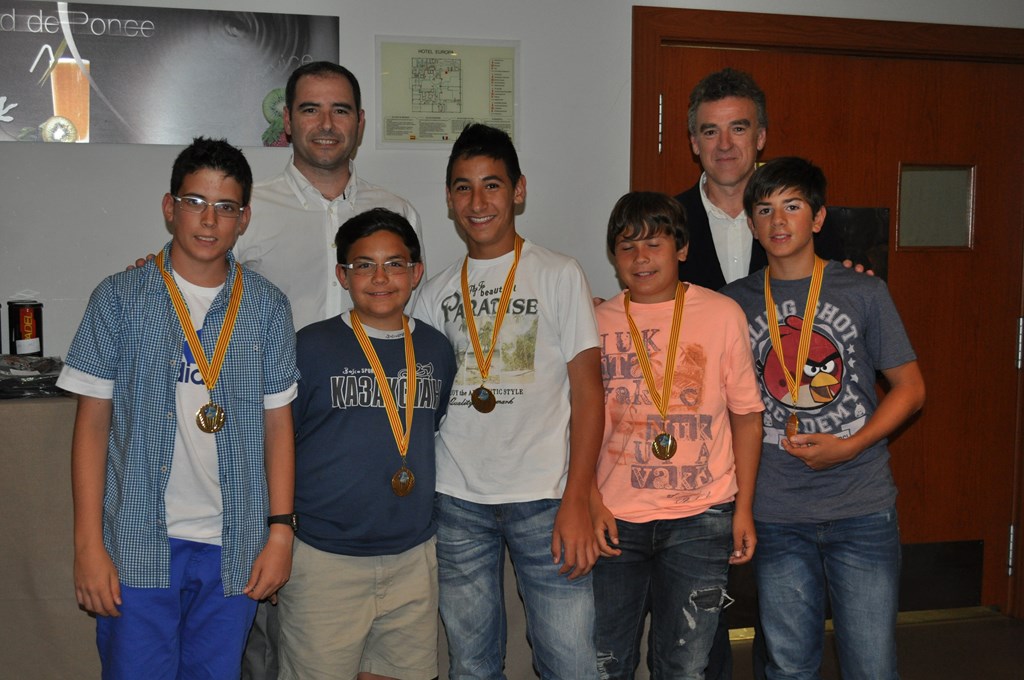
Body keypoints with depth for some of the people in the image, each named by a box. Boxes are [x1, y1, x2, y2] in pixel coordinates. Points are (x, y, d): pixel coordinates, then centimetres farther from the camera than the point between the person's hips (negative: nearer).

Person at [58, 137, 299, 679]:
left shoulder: (267, 306, 3)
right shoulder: (120, 299, -1)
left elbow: (277, 422, 4)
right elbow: (92, 423, -1)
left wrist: (280, 531, -1)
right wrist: (88, 544, -6)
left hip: (235, 548, 2)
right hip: (138, 545, -1)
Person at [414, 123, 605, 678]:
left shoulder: (559, 275, 1)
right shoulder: (437, 292, 11)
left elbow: (587, 391, -3)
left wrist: (576, 501, -11)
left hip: (544, 498, -3)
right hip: (455, 504, 3)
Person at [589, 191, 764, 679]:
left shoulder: (722, 315, 1)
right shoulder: (596, 323, 3)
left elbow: (746, 414, 4)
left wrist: (744, 508, 1)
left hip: (700, 519, -1)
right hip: (614, 518, 1)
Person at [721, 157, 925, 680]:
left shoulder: (864, 293, 1)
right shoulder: (735, 302, 4)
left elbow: (910, 387, 5)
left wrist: (849, 446, -10)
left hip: (862, 506, -1)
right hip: (777, 514, 1)